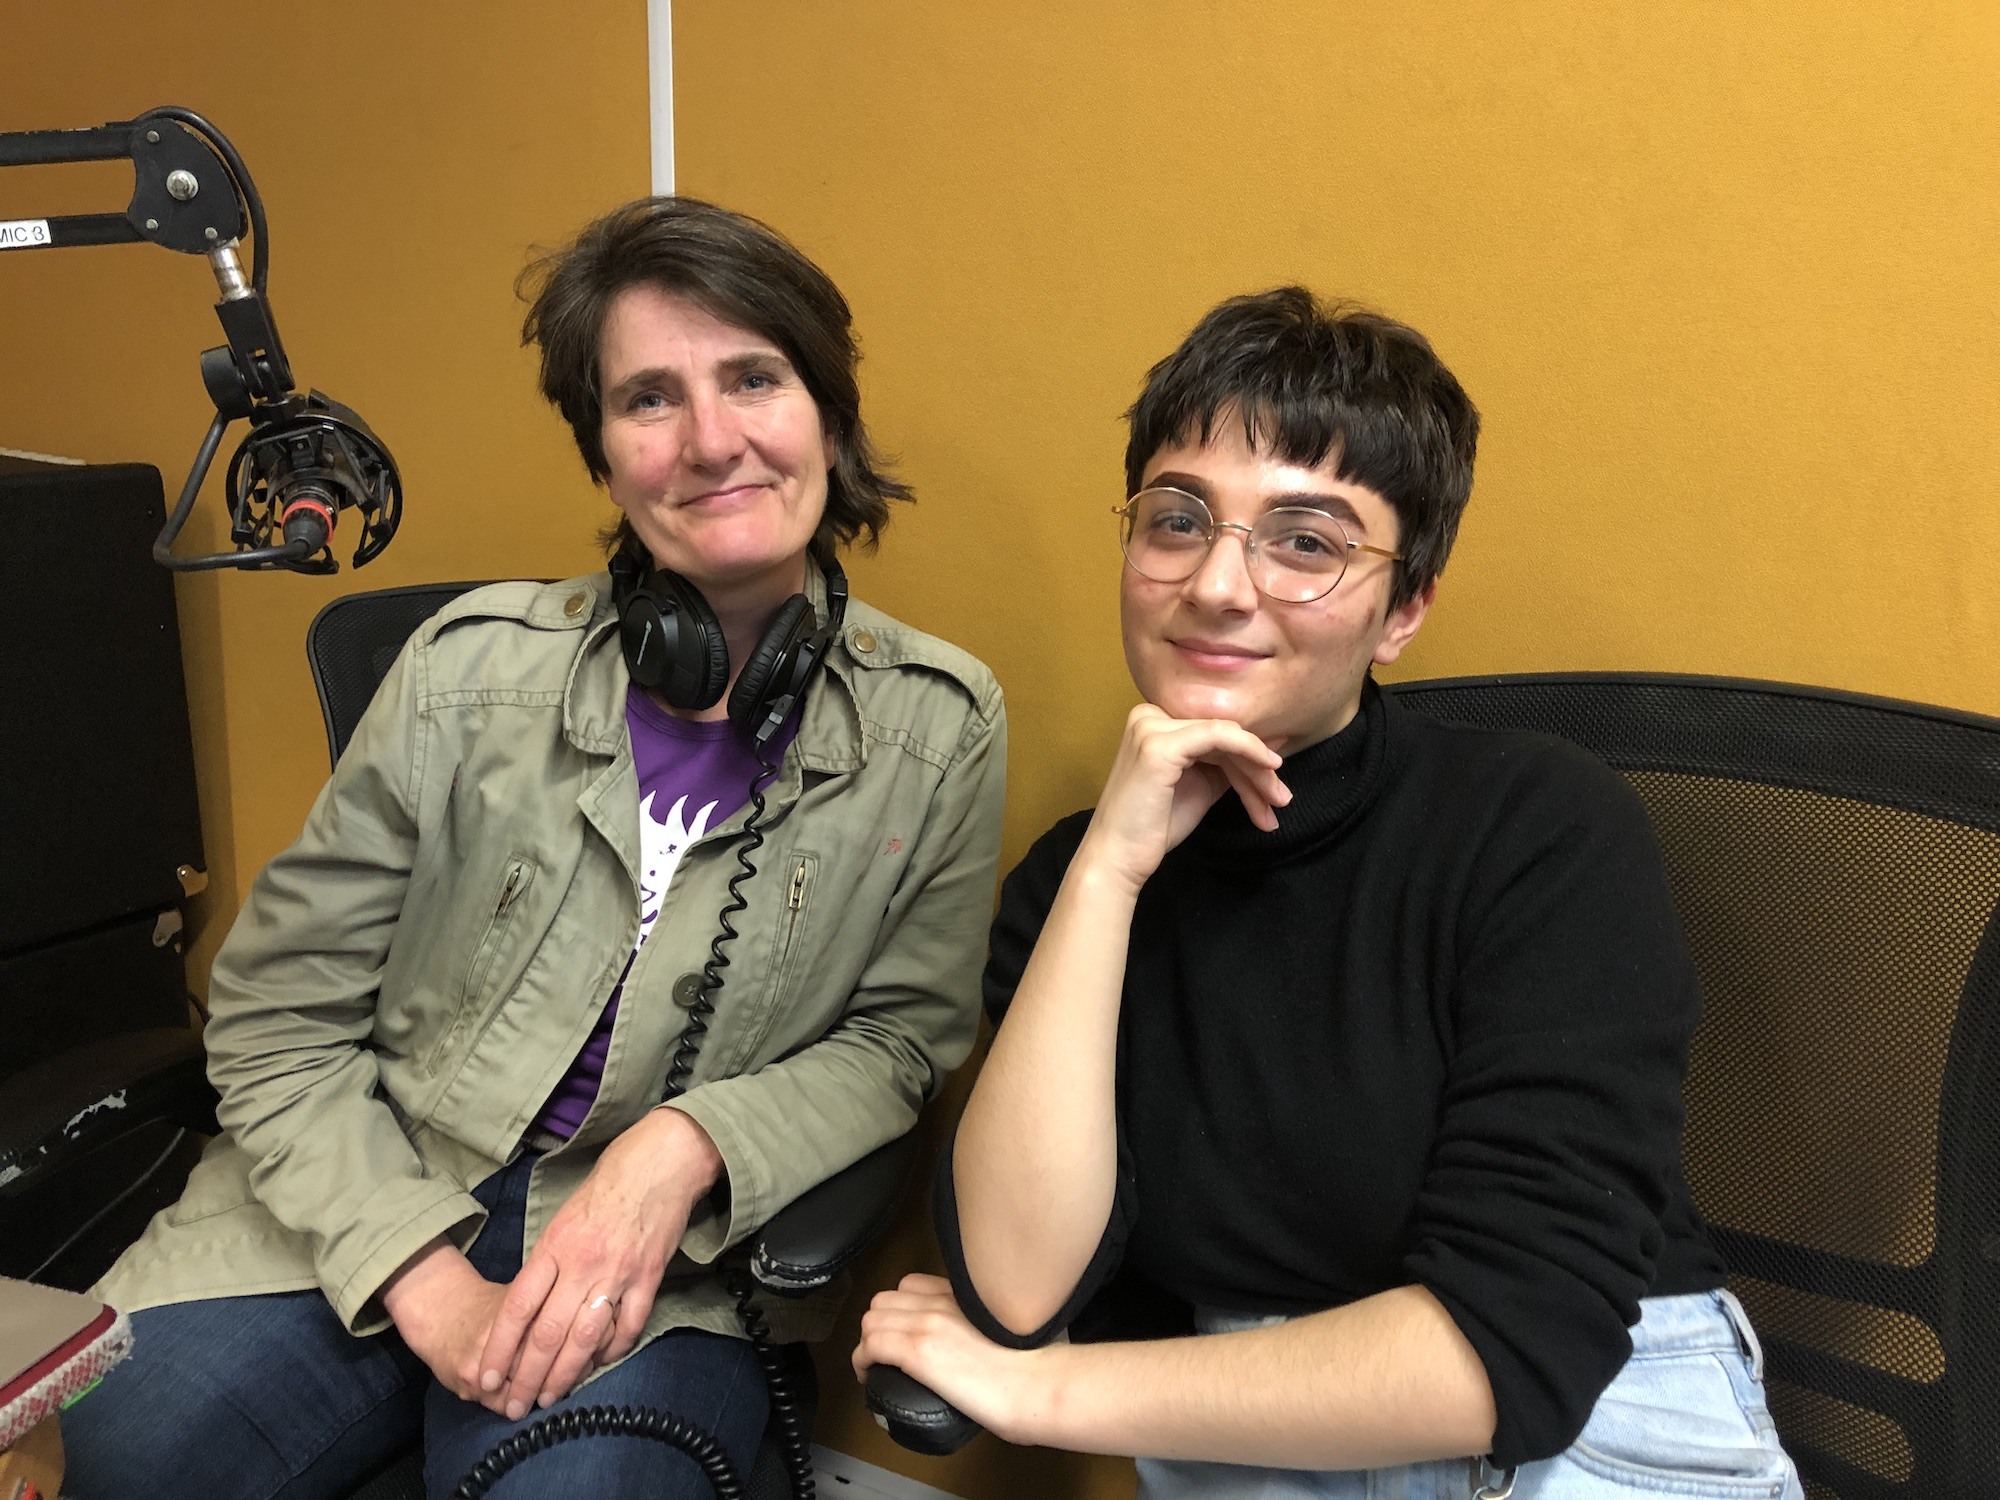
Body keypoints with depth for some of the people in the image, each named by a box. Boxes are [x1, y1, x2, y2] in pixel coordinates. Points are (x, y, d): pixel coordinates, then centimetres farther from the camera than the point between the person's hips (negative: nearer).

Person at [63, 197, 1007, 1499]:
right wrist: (424, 1275, -13)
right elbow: (279, 1019, -1)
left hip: (667, 1268, -1)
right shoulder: (476, 669, -6)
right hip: (377, 1198, 2)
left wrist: (688, 1144, -16)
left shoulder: (941, 727, -5)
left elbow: (905, 1039, 2)